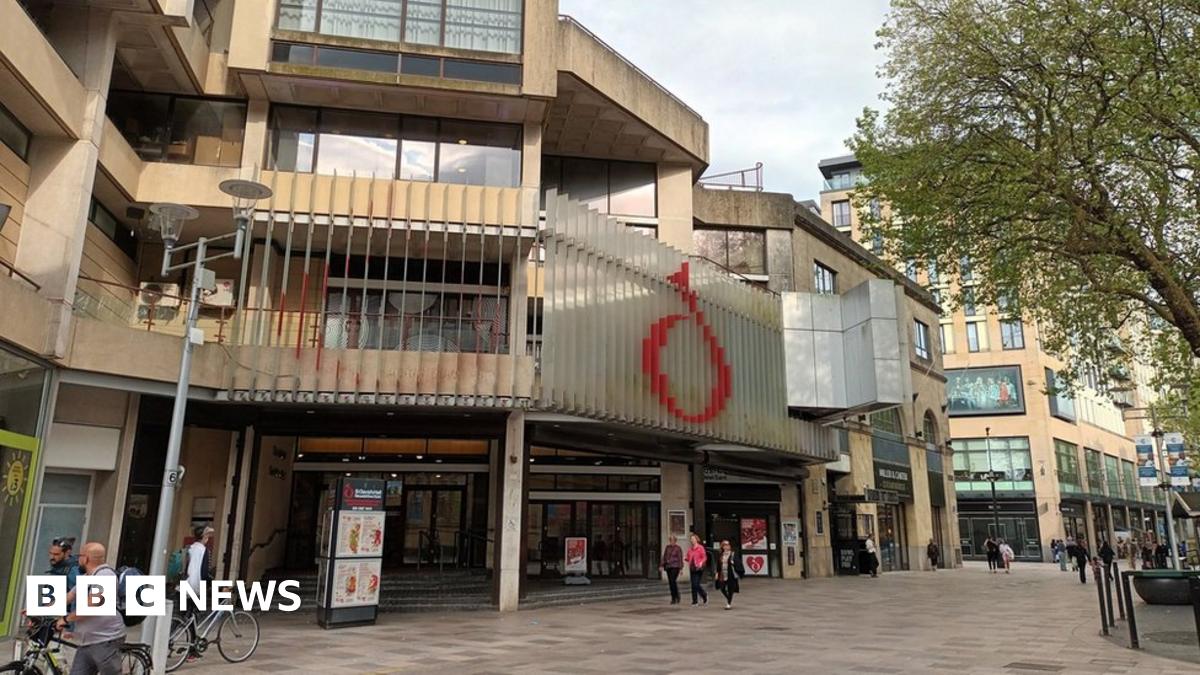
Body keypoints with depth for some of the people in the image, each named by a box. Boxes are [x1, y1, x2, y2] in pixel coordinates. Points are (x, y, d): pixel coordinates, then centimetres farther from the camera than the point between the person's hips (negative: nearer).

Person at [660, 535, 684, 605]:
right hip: (668, 566, 6)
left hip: (675, 566, -6)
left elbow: (680, 558, -5)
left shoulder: (678, 548, -4)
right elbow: (664, 557, 13)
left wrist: (681, 568, -9)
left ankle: (674, 598, -4)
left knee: (673, 581, -15)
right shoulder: (667, 547, 11)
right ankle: (675, 598, 15)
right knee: (670, 582, 6)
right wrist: (661, 565, 6)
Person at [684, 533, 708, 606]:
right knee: (693, 585, 6)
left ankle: (704, 595, 15)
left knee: (696, 584, -11)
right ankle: (695, 601, 15)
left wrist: (701, 562, -23)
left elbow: (705, 557, -6)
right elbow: (688, 558, 15)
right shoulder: (690, 548, 10)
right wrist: (685, 558, -7)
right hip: (692, 568, 5)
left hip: (699, 568, -5)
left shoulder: (700, 547, -5)